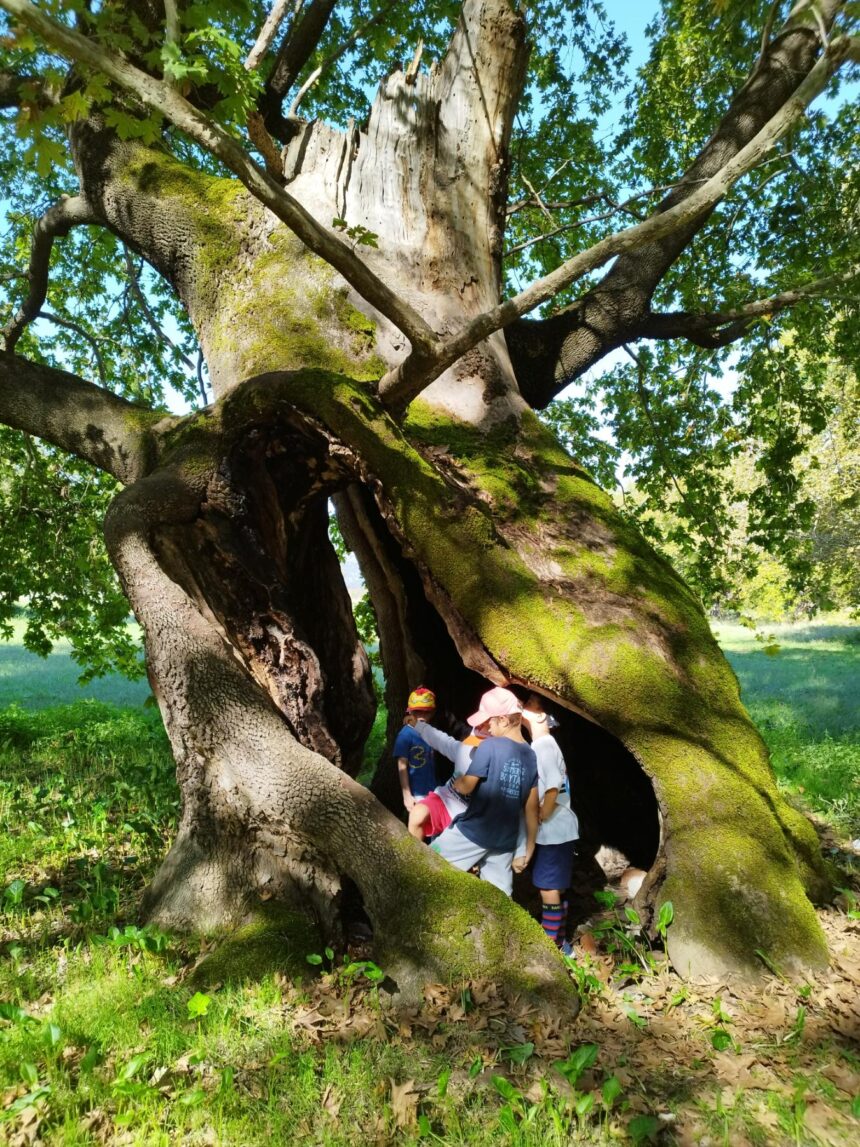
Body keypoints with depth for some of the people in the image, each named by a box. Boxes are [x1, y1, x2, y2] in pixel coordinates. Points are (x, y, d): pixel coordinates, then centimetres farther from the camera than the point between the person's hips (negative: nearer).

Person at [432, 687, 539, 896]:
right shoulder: (531, 756, 2)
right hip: (506, 839, 6)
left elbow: (466, 787, -14)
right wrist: (528, 851, 13)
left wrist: (456, 781, 9)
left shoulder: (490, 746, -17)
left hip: (473, 832, -6)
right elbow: (532, 810, 6)